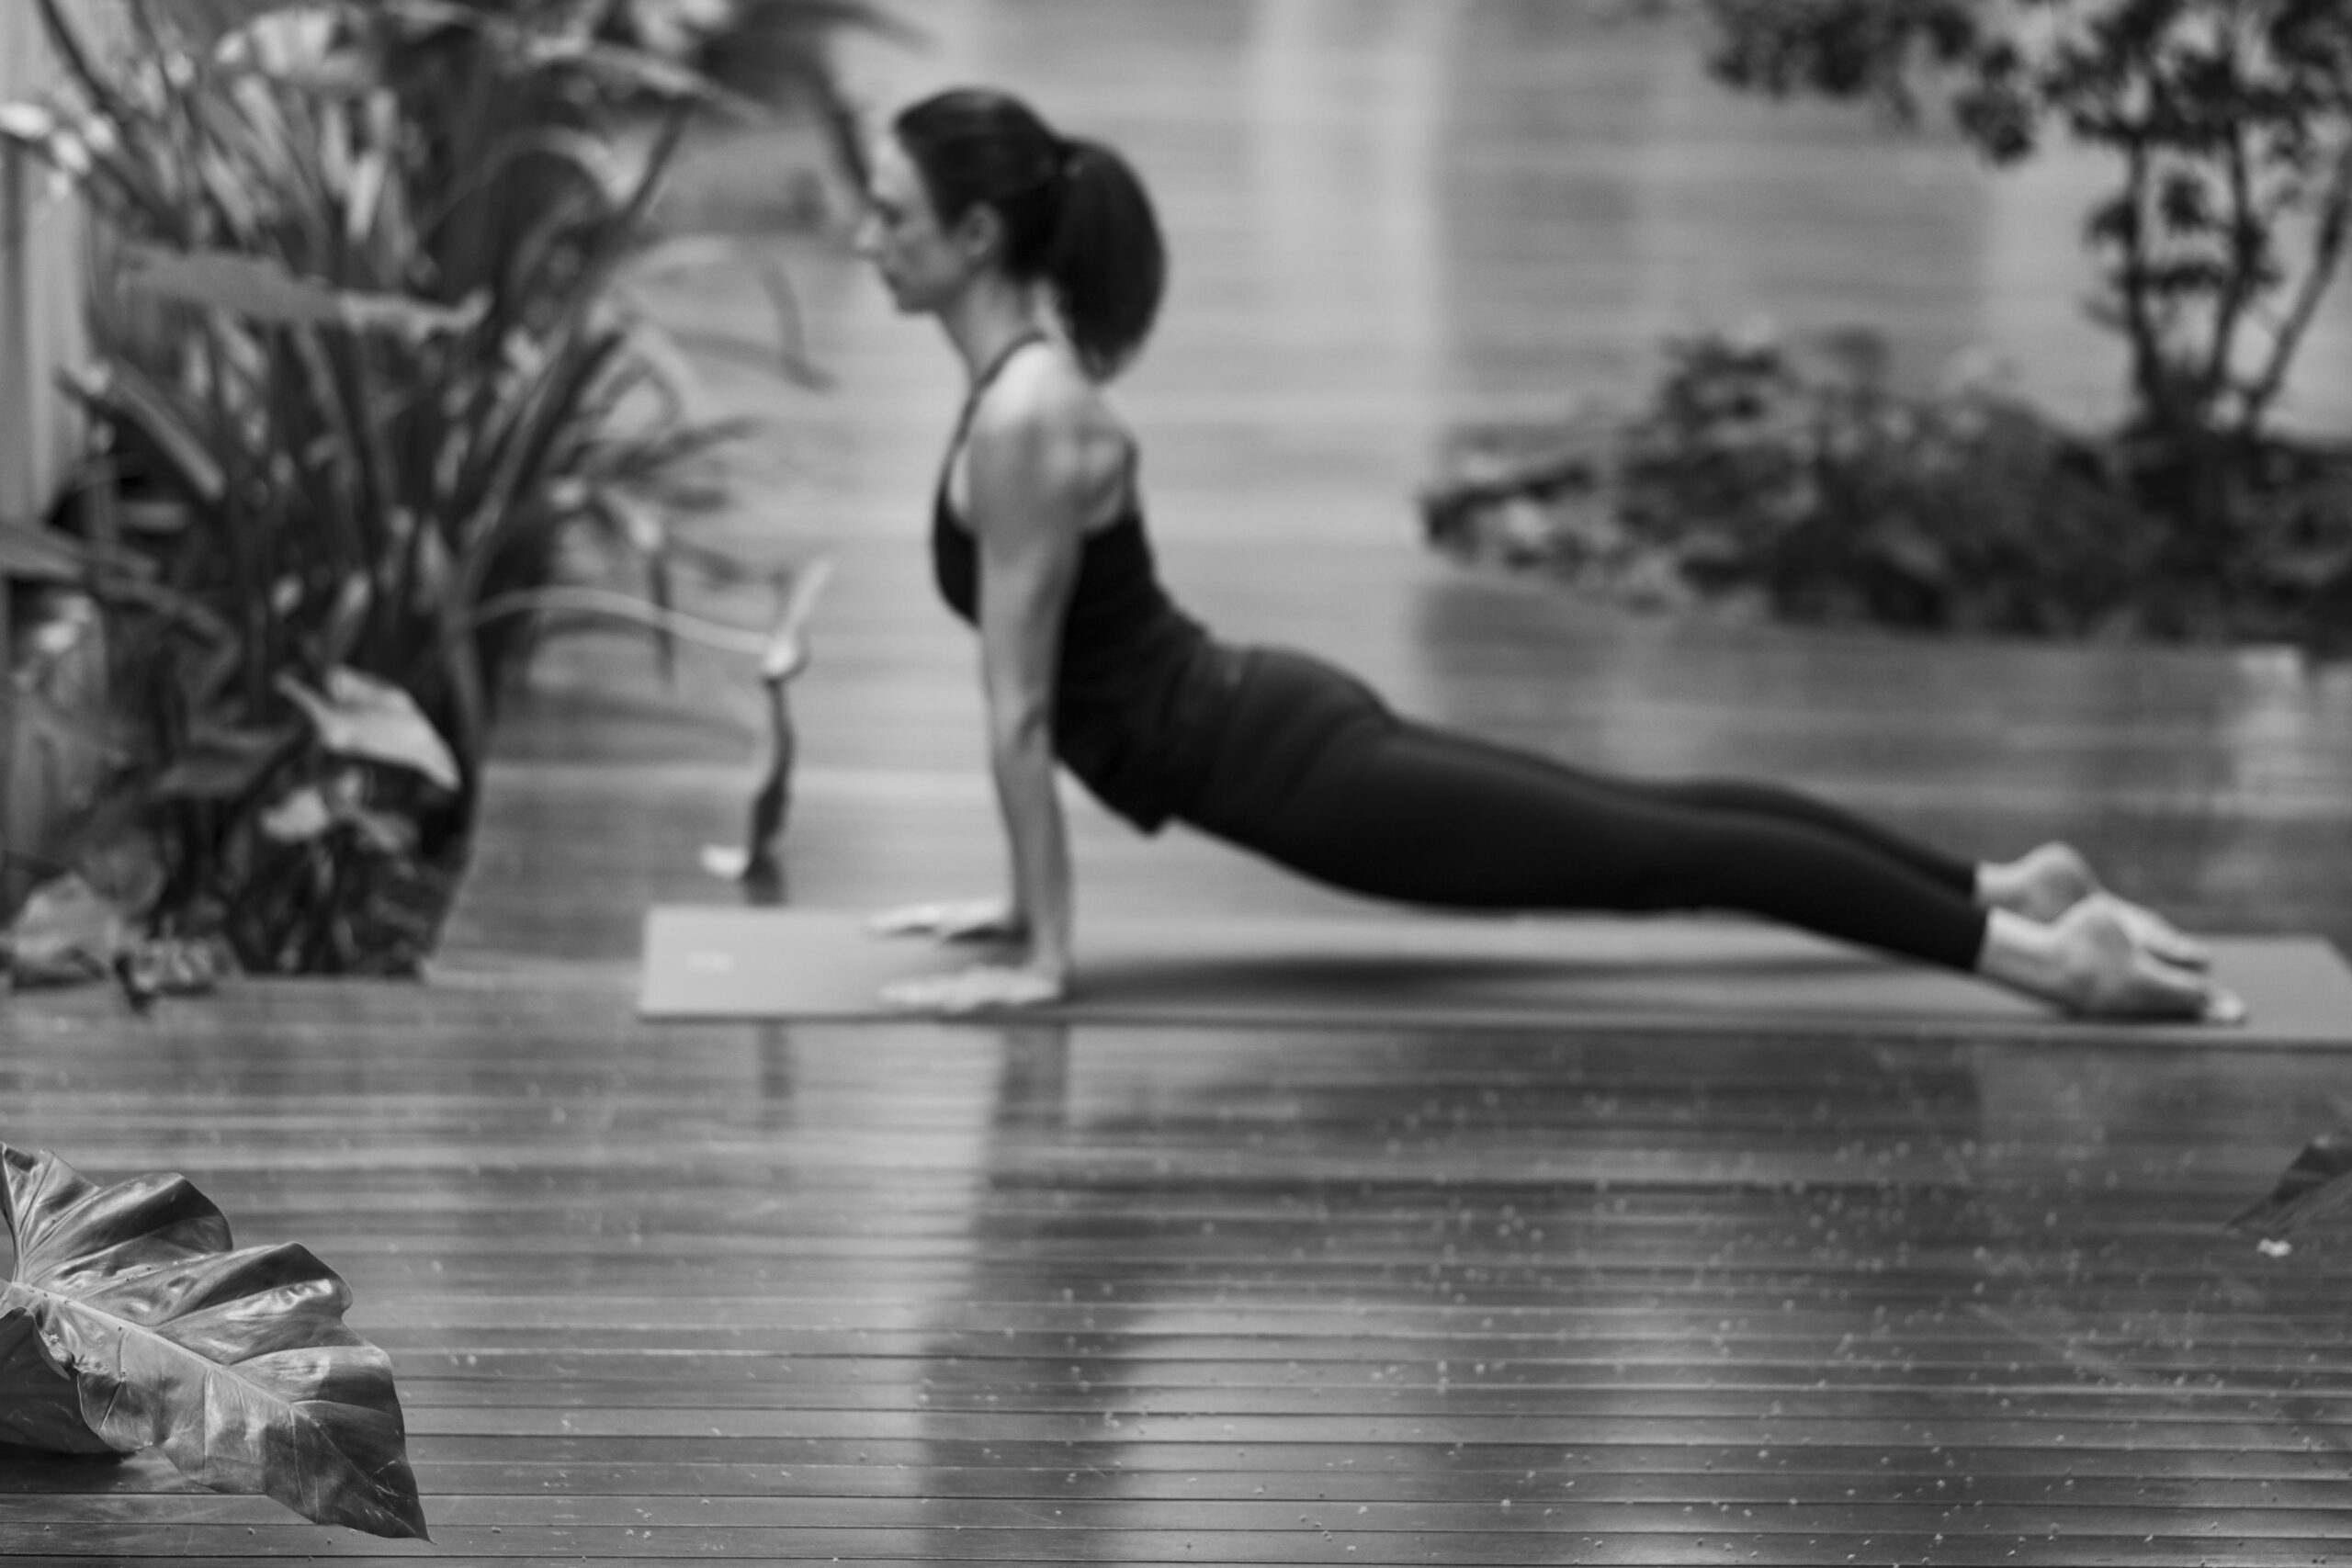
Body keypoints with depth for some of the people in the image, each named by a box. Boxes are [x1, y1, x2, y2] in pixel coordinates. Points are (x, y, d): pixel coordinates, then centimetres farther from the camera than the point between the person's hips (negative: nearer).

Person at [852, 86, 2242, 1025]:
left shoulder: (1024, 422, -22)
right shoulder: (1031, 369, 8)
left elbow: (1019, 705, -20)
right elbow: (1043, 692, 17)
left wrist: (1043, 956, -17)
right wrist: (1025, 894, 19)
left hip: (1286, 770, -9)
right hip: (1279, 728, 9)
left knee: (1659, 853, -5)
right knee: (1652, 824, 16)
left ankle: (2032, 949, -2)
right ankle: (2010, 886, 24)